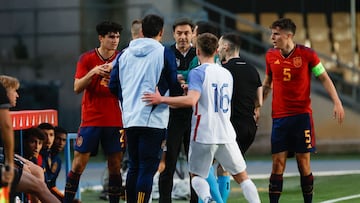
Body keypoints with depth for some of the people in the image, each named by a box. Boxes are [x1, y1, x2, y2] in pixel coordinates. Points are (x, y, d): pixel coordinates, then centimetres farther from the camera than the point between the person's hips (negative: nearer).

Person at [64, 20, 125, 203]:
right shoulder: (87, 59, 1)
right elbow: (77, 88, -5)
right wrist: (93, 72, -18)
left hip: (115, 122, 2)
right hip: (90, 120, -2)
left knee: (115, 166, 2)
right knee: (78, 165, -3)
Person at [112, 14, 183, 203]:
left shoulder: (124, 54, 11)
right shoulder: (164, 53, -4)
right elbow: (174, 87, -3)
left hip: (129, 119, 5)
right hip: (153, 119, -5)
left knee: (134, 167, 14)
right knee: (148, 168, -6)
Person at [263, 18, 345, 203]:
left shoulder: (307, 54, -5)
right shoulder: (270, 56, 5)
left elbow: (324, 79, 1)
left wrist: (337, 102, -9)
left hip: (302, 115, -2)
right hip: (279, 117, 2)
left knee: (303, 163, 0)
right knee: (277, 165, -2)